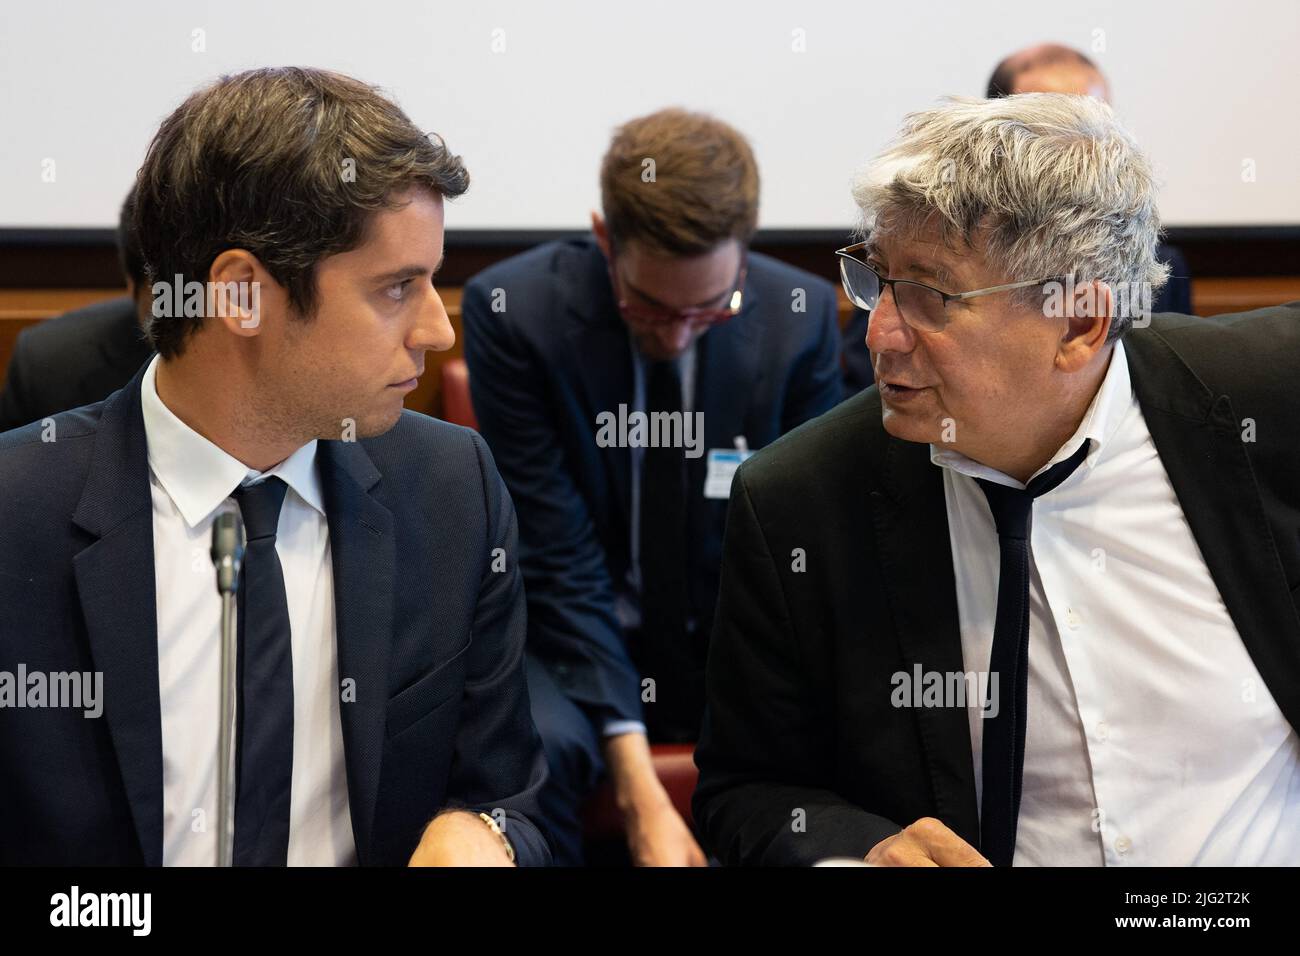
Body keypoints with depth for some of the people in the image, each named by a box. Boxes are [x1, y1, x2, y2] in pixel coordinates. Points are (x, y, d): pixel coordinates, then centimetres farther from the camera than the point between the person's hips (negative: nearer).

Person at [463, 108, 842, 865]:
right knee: (531, 748, -33)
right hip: (578, 637, -2)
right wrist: (640, 791, -24)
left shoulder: (803, 317, -9)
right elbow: (559, 560, -18)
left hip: (739, 640, 2)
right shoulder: (513, 311, -15)